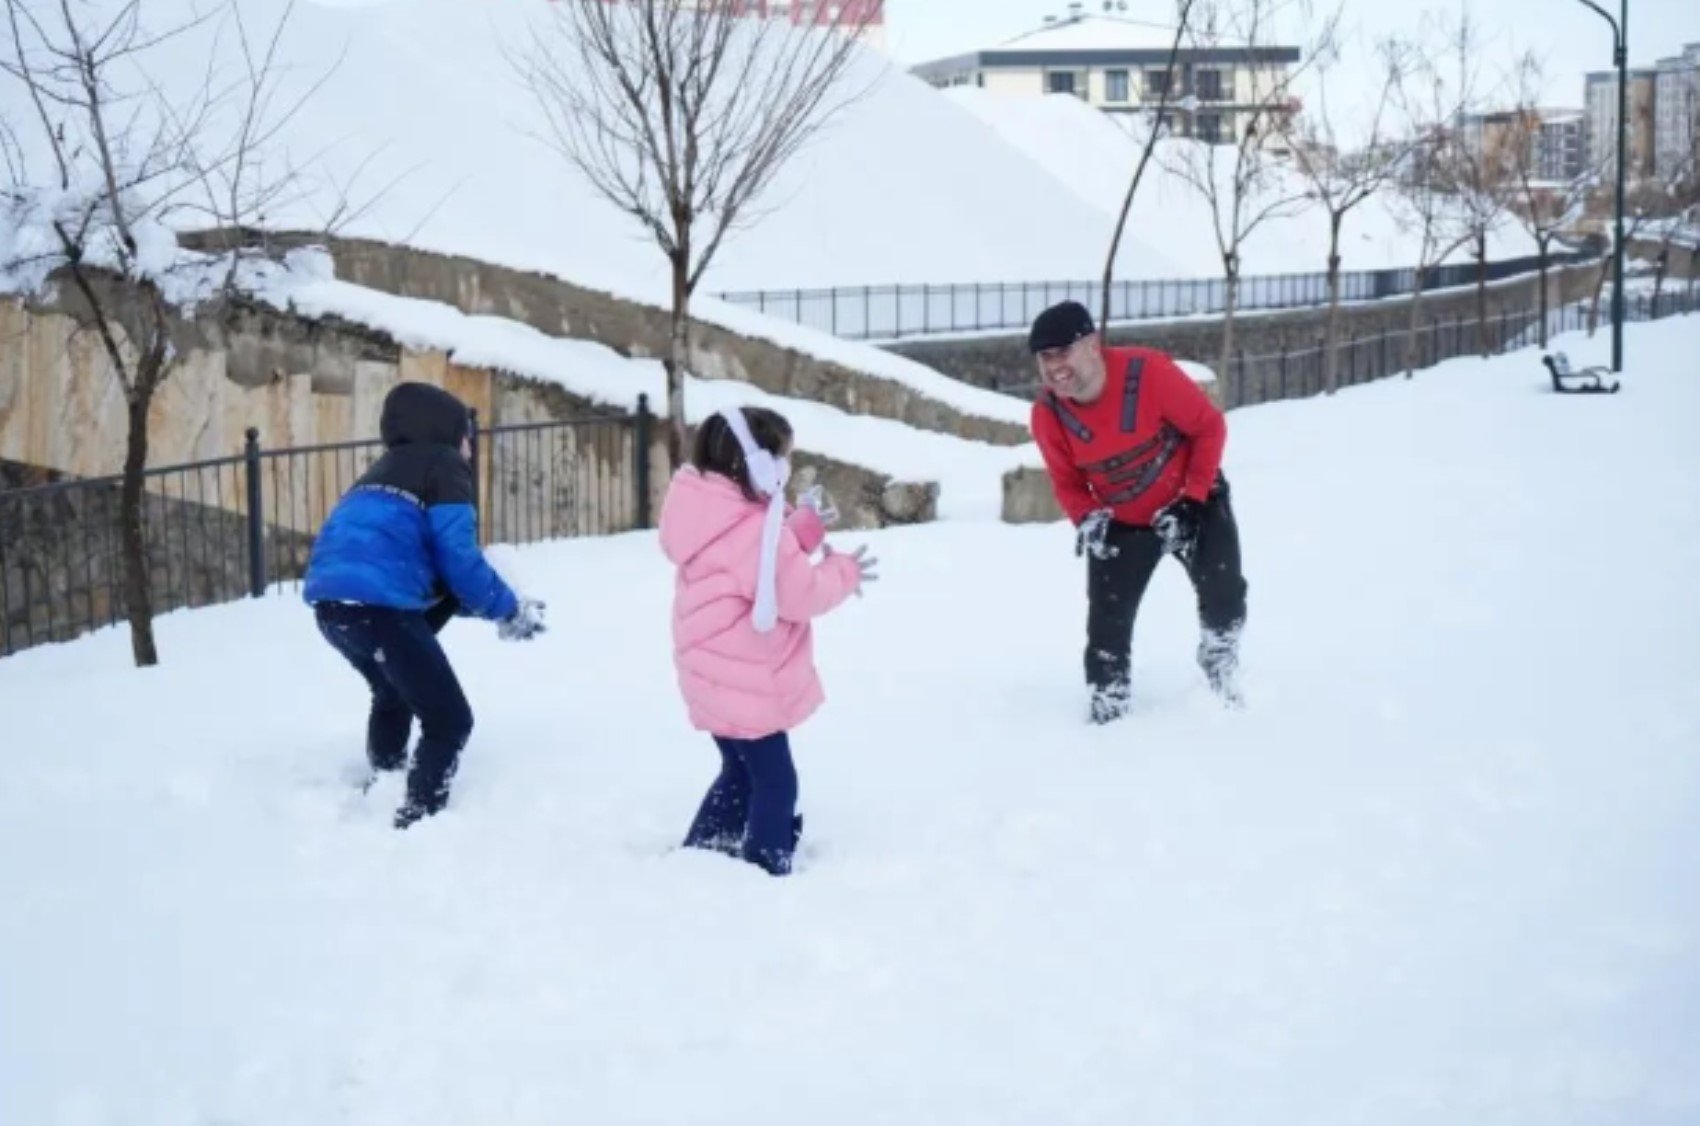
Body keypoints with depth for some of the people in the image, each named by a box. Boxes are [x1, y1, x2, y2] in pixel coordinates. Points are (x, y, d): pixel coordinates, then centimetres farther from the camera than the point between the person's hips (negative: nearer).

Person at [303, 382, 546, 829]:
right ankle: (418, 821, -9)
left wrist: (496, 606, 23)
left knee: (394, 695, 34)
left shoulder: (387, 470, 29)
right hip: (377, 603, -9)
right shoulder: (443, 466, 4)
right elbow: (458, 560, -4)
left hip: (330, 599, 9)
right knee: (449, 720, 1)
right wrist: (508, 609, 11)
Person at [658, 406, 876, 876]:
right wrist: (843, 572, -4)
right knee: (775, 782, -1)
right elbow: (799, 593, -21)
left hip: (723, 679, 10)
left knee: (742, 772, 23)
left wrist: (803, 529, 2)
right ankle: (767, 872, 3)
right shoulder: (751, 529, -25)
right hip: (744, 684, -10)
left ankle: (699, 855, 30)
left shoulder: (729, 521, 6)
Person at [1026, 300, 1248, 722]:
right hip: (1121, 523, 2)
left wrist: (1191, 500, -20)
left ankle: (1220, 667, 19)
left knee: (1223, 593, -12)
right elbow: (1066, 480, -1)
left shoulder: (1150, 372, -31)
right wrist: (1087, 518, -22)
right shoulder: (1047, 416, -19)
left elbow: (1209, 426, -17)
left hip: (1192, 501, -2)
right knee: (1106, 624, -5)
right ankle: (1107, 711, 12)